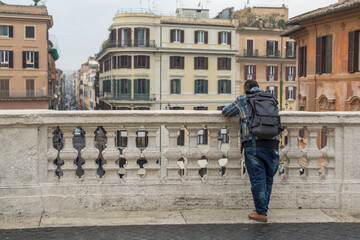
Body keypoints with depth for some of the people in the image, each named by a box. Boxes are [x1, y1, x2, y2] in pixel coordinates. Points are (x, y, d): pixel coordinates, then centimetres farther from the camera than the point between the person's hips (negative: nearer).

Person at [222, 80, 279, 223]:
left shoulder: (243, 100, 11)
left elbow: (225, 112, 22)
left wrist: (239, 112, 42)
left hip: (253, 145, -3)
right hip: (272, 145, 3)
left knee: (258, 179, 0)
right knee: (268, 179, 13)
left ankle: (261, 213, 4)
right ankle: (262, 209, 20)